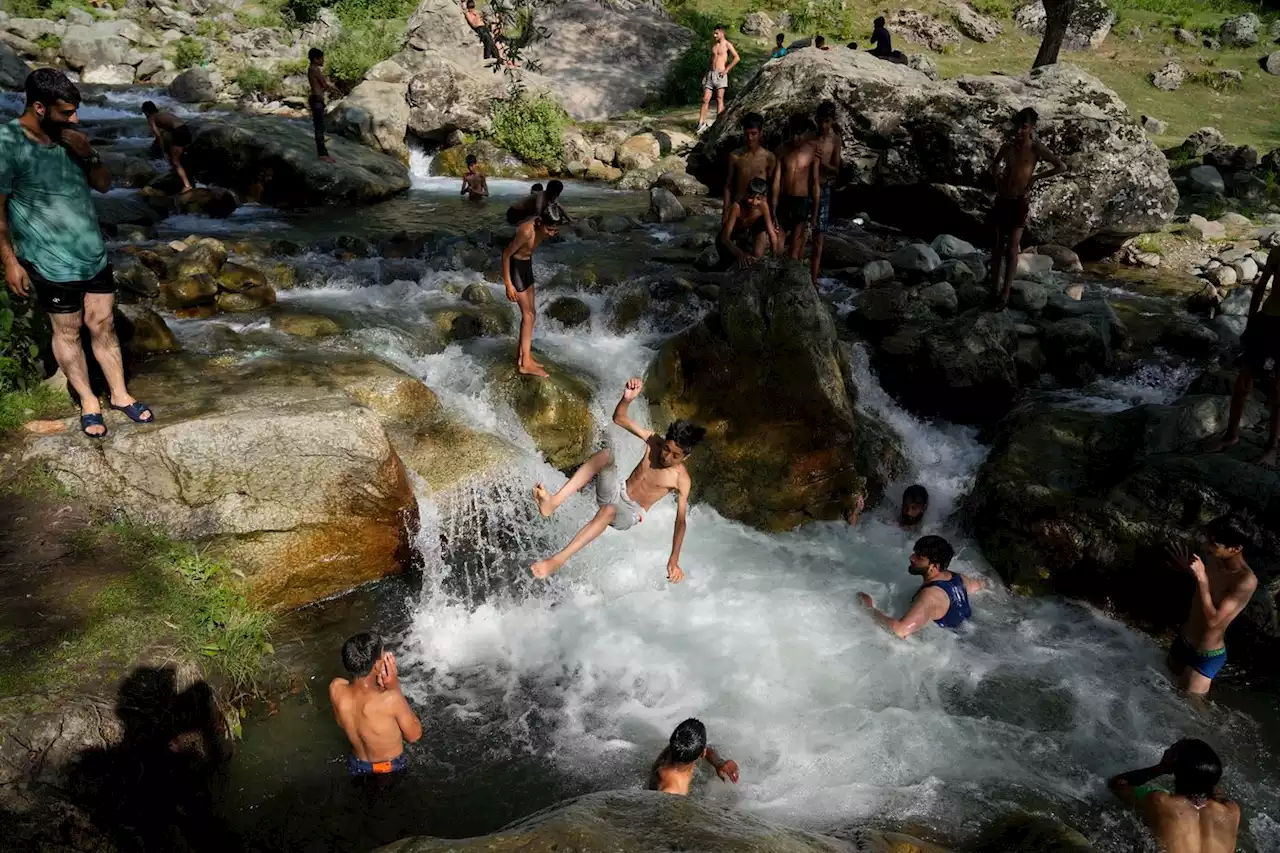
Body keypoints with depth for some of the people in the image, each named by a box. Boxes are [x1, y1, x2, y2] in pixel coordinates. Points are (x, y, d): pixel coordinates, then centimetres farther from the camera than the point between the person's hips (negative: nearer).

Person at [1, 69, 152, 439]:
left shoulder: (69, 136, 1)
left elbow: (104, 185, 8)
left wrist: (89, 155, -11)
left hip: (94, 254, 5)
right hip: (53, 263, -5)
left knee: (103, 327, 13)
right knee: (67, 332, 11)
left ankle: (119, 394, 25)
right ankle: (88, 401, 24)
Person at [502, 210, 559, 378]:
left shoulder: (542, 226, -7)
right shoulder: (526, 231, -31)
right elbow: (506, 254, -23)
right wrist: (508, 284, -20)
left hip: (527, 264, 9)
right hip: (515, 266, -9)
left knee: (531, 313, 12)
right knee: (528, 314, -7)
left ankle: (522, 355, 22)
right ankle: (525, 363, -3)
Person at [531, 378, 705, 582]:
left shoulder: (681, 480, -15)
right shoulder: (653, 441, -5)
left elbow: (680, 521, -16)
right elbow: (619, 418, -5)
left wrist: (674, 560, -25)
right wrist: (627, 398, -27)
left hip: (630, 513, -4)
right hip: (615, 493, 4)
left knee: (608, 511, -43)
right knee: (605, 455, -29)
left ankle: (558, 560, -43)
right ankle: (554, 502, -41)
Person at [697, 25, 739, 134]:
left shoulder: (727, 44, -3)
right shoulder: (713, 44, 15)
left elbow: (737, 58, -11)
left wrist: (727, 69, -12)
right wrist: (706, 74, 16)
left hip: (720, 74, -6)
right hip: (711, 73, 6)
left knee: (719, 98, -6)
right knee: (705, 99, -1)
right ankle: (701, 122, -2)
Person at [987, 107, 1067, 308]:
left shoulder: (1036, 149, -6)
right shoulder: (1007, 146, 5)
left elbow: (1062, 166, -4)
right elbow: (995, 164, 26)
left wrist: (1036, 177, -6)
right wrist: (997, 179, 8)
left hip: (1020, 201, -4)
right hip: (1002, 199, 4)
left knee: (1012, 247, -5)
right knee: (999, 244, 7)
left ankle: (1006, 291, -2)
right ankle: (994, 287, 14)